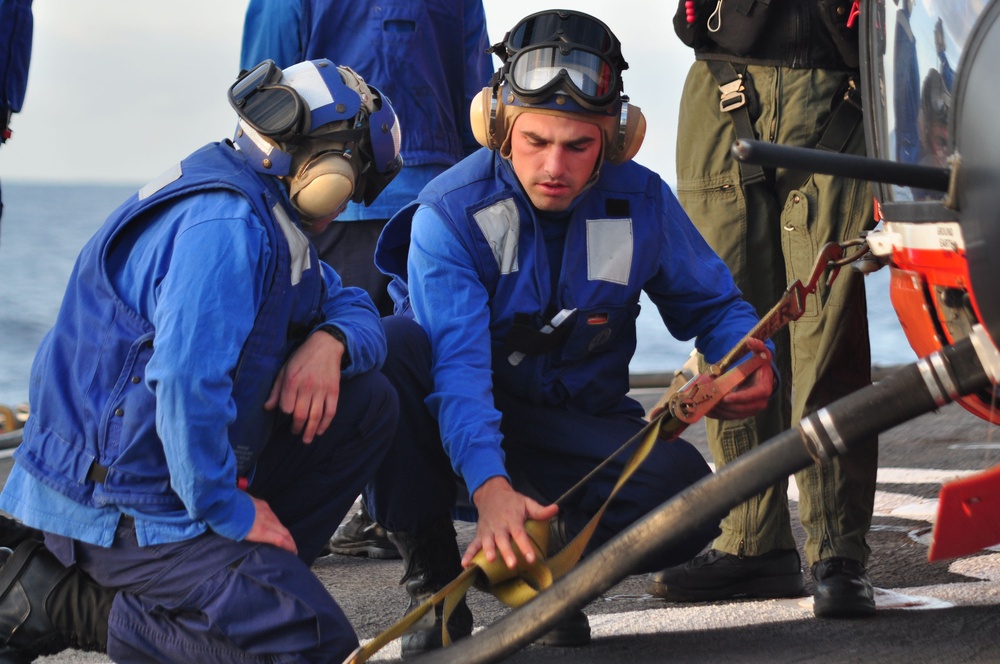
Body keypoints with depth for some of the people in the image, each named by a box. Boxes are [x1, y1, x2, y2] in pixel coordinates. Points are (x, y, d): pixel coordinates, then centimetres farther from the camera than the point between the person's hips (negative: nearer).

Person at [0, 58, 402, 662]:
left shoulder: (260, 215, 12)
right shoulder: (227, 226, -22)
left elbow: (355, 308, 19)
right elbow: (187, 381, -33)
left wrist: (329, 341, -6)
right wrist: (228, 510, -22)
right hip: (116, 509, -10)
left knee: (367, 402, 11)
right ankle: (64, 600, -9)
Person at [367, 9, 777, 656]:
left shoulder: (642, 204, -9)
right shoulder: (451, 213, -20)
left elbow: (714, 304, 6)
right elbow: (458, 361, -32)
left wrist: (753, 360, -19)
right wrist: (490, 486, -47)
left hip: (576, 425, 2)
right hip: (459, 427, -2)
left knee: (686, 493, -29)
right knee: (388, 348, -35)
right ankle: (433, 576, -17)